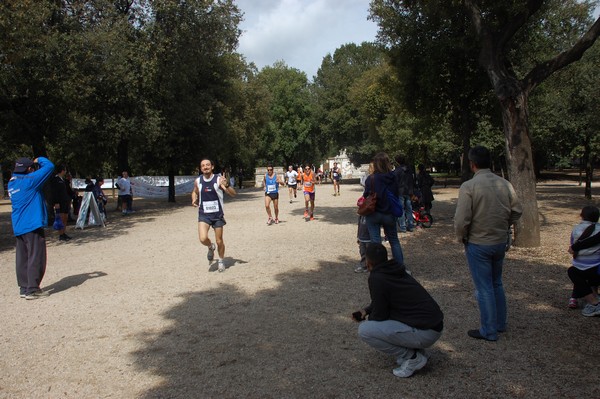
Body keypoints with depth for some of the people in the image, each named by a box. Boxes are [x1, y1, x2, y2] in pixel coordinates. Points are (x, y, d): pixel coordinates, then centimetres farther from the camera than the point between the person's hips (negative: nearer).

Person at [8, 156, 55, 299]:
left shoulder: (12, 183, 12)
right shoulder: (29, 180, -12)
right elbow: (49, 166, -11)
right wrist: (39, 160, 8)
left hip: (18, 227, 9)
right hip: (32, 225, -8)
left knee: (22, 258, 12)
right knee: (36, 258, -3)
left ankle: (24, 288, 18)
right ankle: (32, 290, -2)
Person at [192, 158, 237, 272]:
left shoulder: (219, 179, -9)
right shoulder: (198, 181, 0)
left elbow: (233, 194, -14)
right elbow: (195, 192, 21)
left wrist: (226, 185, -33)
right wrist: (194, 200, 0)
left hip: (217, 214, -1)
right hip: (203, 214, 1)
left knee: (219, 241, 8)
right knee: (203, 238, -18)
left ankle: (221, 260, 34)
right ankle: (211, 247, 17)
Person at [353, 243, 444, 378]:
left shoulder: (376, 278, -15)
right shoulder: (395, 270, 11)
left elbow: (380, 316, -8)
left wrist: (367, 319, 12)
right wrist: (366, 310, 17)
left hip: (424, 333, -9)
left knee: (364, 330, -10)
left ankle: (412, 357, 0)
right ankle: (417, 350, 17)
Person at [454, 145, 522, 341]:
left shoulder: (468, 186, -19)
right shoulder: (505, 184, -2)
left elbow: (461, 220, -20)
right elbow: (517, 211, 6)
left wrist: (462, 237, -2)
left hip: (478, 245, -6)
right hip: (500, 242, 6)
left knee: (484, 288, 5)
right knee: (496, 284, 22)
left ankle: (489, 331, 15)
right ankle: (500, 323, 33)